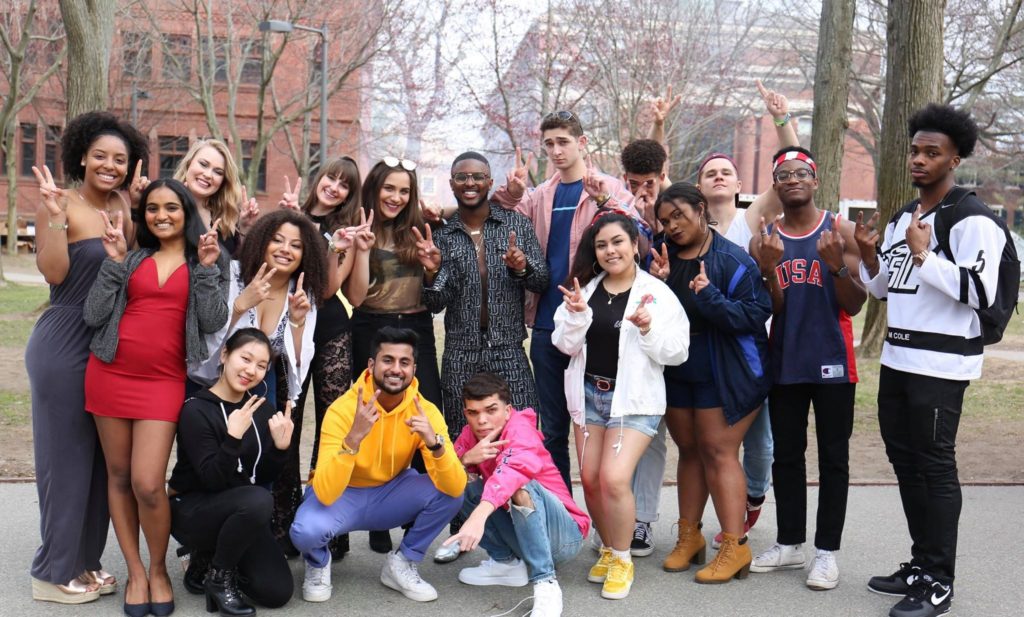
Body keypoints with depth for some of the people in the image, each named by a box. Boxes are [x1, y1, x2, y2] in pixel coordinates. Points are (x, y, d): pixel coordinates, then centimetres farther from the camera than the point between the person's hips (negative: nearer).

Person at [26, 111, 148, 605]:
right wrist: (51, 213, -28)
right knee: (65, 456, 2)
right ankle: (53, 571, 15)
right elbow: (54, 273, -19)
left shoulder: (123, 205, 8)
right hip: (64, 347, -7)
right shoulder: (63, 204, -11)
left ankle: (85, 560, 26)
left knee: (102, 456, 13)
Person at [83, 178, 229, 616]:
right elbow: (93, 316, 0)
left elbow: (213, 323, -6)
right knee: (119, 475, 7)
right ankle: (135, 571, 20)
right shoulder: (132, 259, 9)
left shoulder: (205, 262, 7)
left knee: (148, 483, -11)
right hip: (110, 374, 3)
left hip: (163, 380, -2)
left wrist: (206, 268, -10)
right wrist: (114, 260, -5)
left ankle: (159, 570, 11)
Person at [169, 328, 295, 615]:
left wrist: (280, 447, -16)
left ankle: (211, 555, 15)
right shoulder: (196, 410, -16)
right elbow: (212, 480, -23)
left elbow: (264, 478, 2)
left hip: (243, 513, 6)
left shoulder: (262, 410, 1)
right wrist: (233, 438, -36)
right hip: (192, 509, -6)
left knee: (278, 592, -10)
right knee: (258, 500, -36)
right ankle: (216, 574, -10)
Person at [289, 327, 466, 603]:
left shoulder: (426, 411, -17)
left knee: (449, 493, -23)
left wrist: (434, 442, -43)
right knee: (306, 531, -34)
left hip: (390, 494, 3)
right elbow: (325, 493, -35)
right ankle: (318, 563, 4)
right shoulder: (343, 409, -25)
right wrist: (353, 438, -47)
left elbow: (455, 487, -26)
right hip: (340, 497, -2)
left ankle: (402, 562, 1)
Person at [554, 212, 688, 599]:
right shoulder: (585, 288, 6)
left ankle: (623, 561, 4)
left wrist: (649, 330, -23)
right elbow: (565, 345, 2)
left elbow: (677, 352, -7)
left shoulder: (657, 292, -6)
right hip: (589, 393, 5)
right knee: (590, 479, 7)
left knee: (614, 478, -16)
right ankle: (608, 549, 29)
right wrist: (577, 314, -16)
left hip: (634, 398, -5)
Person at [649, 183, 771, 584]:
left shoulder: (733, 260, -11)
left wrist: (711, 298, -28)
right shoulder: (663, 257, 4)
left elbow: (757, 312, -17)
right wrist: (655, 284, -16)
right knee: (689, 450, 13)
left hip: (723, 375, -6)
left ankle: (734, 547, 0)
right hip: (676, 372, 6)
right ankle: (689, 536, 23)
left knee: (719, 452, -6)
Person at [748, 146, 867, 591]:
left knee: (833, 457, 4)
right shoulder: (764, 241, 4)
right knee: (786, 455, 11)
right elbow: (769, 310, 0)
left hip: (832, 361, -3)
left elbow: (854, 305, -5)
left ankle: (827, 551, 12)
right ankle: (789, 543, 23)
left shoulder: (841, 231, -2)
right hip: (784, 362, 3)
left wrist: (837, 266, -21)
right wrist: (769, 269, -17)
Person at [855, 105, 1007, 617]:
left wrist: (924, 255, -21)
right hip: (897, 358, 9)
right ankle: (921, 564, 27)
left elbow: (980, 292, -20)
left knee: (935, 466, -4)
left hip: (941, 363, -9)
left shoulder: (972, 220, -11)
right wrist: (870, 256, 2)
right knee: (905, 459, 14)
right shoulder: (900, 218, 15)